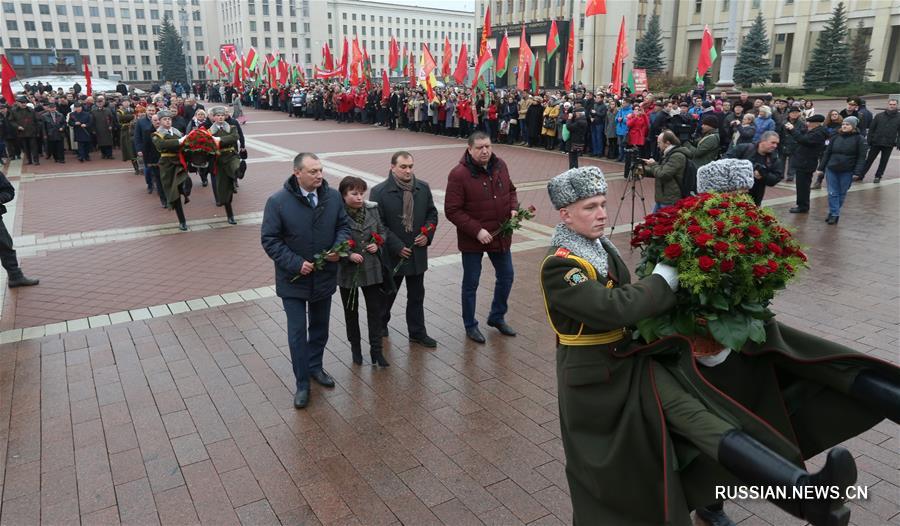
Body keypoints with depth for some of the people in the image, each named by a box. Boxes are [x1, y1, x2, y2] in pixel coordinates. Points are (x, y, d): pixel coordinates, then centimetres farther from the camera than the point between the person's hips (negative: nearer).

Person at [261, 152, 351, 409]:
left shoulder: (333, 196, -7)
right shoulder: (278, 201, -16)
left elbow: (344, 225, 6)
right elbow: (269, 239, -13)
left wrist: (338, 247, -14)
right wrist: (296, 263, -20)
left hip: (324, 276, 4)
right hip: (294, 279, -3)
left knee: (320, 327, 19)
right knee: (297, 332, 3)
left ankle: (315, 367, 42)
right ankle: (302, 383, 18)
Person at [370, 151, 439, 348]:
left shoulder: (423, 188, 2)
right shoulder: (379, 192, -13)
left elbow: (432, 213, 11)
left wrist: (427, 234, -7)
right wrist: (397, 247, -17)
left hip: (417, 252, 4)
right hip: (392, 254, -4)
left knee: (417, 295, 13)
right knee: (388, 293, 15)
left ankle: (417, 332, 25)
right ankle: (380, 325, 38)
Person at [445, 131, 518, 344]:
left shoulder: (500, 166, -1)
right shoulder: (459, 174, -19)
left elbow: (510, 190, 16)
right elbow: (452, 210, -19)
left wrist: (513, 208, -4)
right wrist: (477, 230, -24)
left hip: (500, 236, 6)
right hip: (472, 239, -6)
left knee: (506, 277, 17)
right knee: (471, 284, 9)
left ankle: (497, 317, 39)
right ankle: (470, 326, 28)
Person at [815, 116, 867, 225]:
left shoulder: (859, 139, -4)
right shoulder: (835, 138, 6)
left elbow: (861, 157, -7)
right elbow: (827, 153, 10)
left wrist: (857, 172, -15)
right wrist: (820, 168, 8)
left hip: (847, 172, -2)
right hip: (831, 170, 3)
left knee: (842, 193, 8)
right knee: (832, 193, 1)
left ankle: (834, 213, 17)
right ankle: (834, 214, 6)